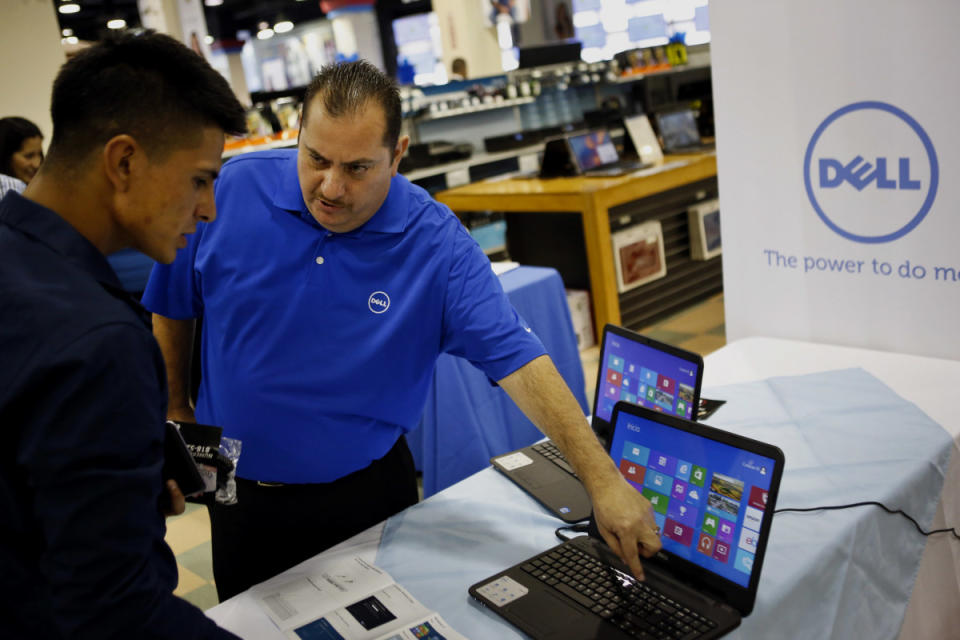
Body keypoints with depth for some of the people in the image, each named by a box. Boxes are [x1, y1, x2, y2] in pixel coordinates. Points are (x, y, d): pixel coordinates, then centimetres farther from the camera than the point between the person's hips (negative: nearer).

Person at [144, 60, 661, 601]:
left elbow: (517, 358, -23)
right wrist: (175, 410, 9)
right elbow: (172, 307, 1)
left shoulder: (436, 242, -18)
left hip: (366, 492, -1)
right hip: (240, 492, 2)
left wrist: (603, 478, -28)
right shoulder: (233, 190, -13)